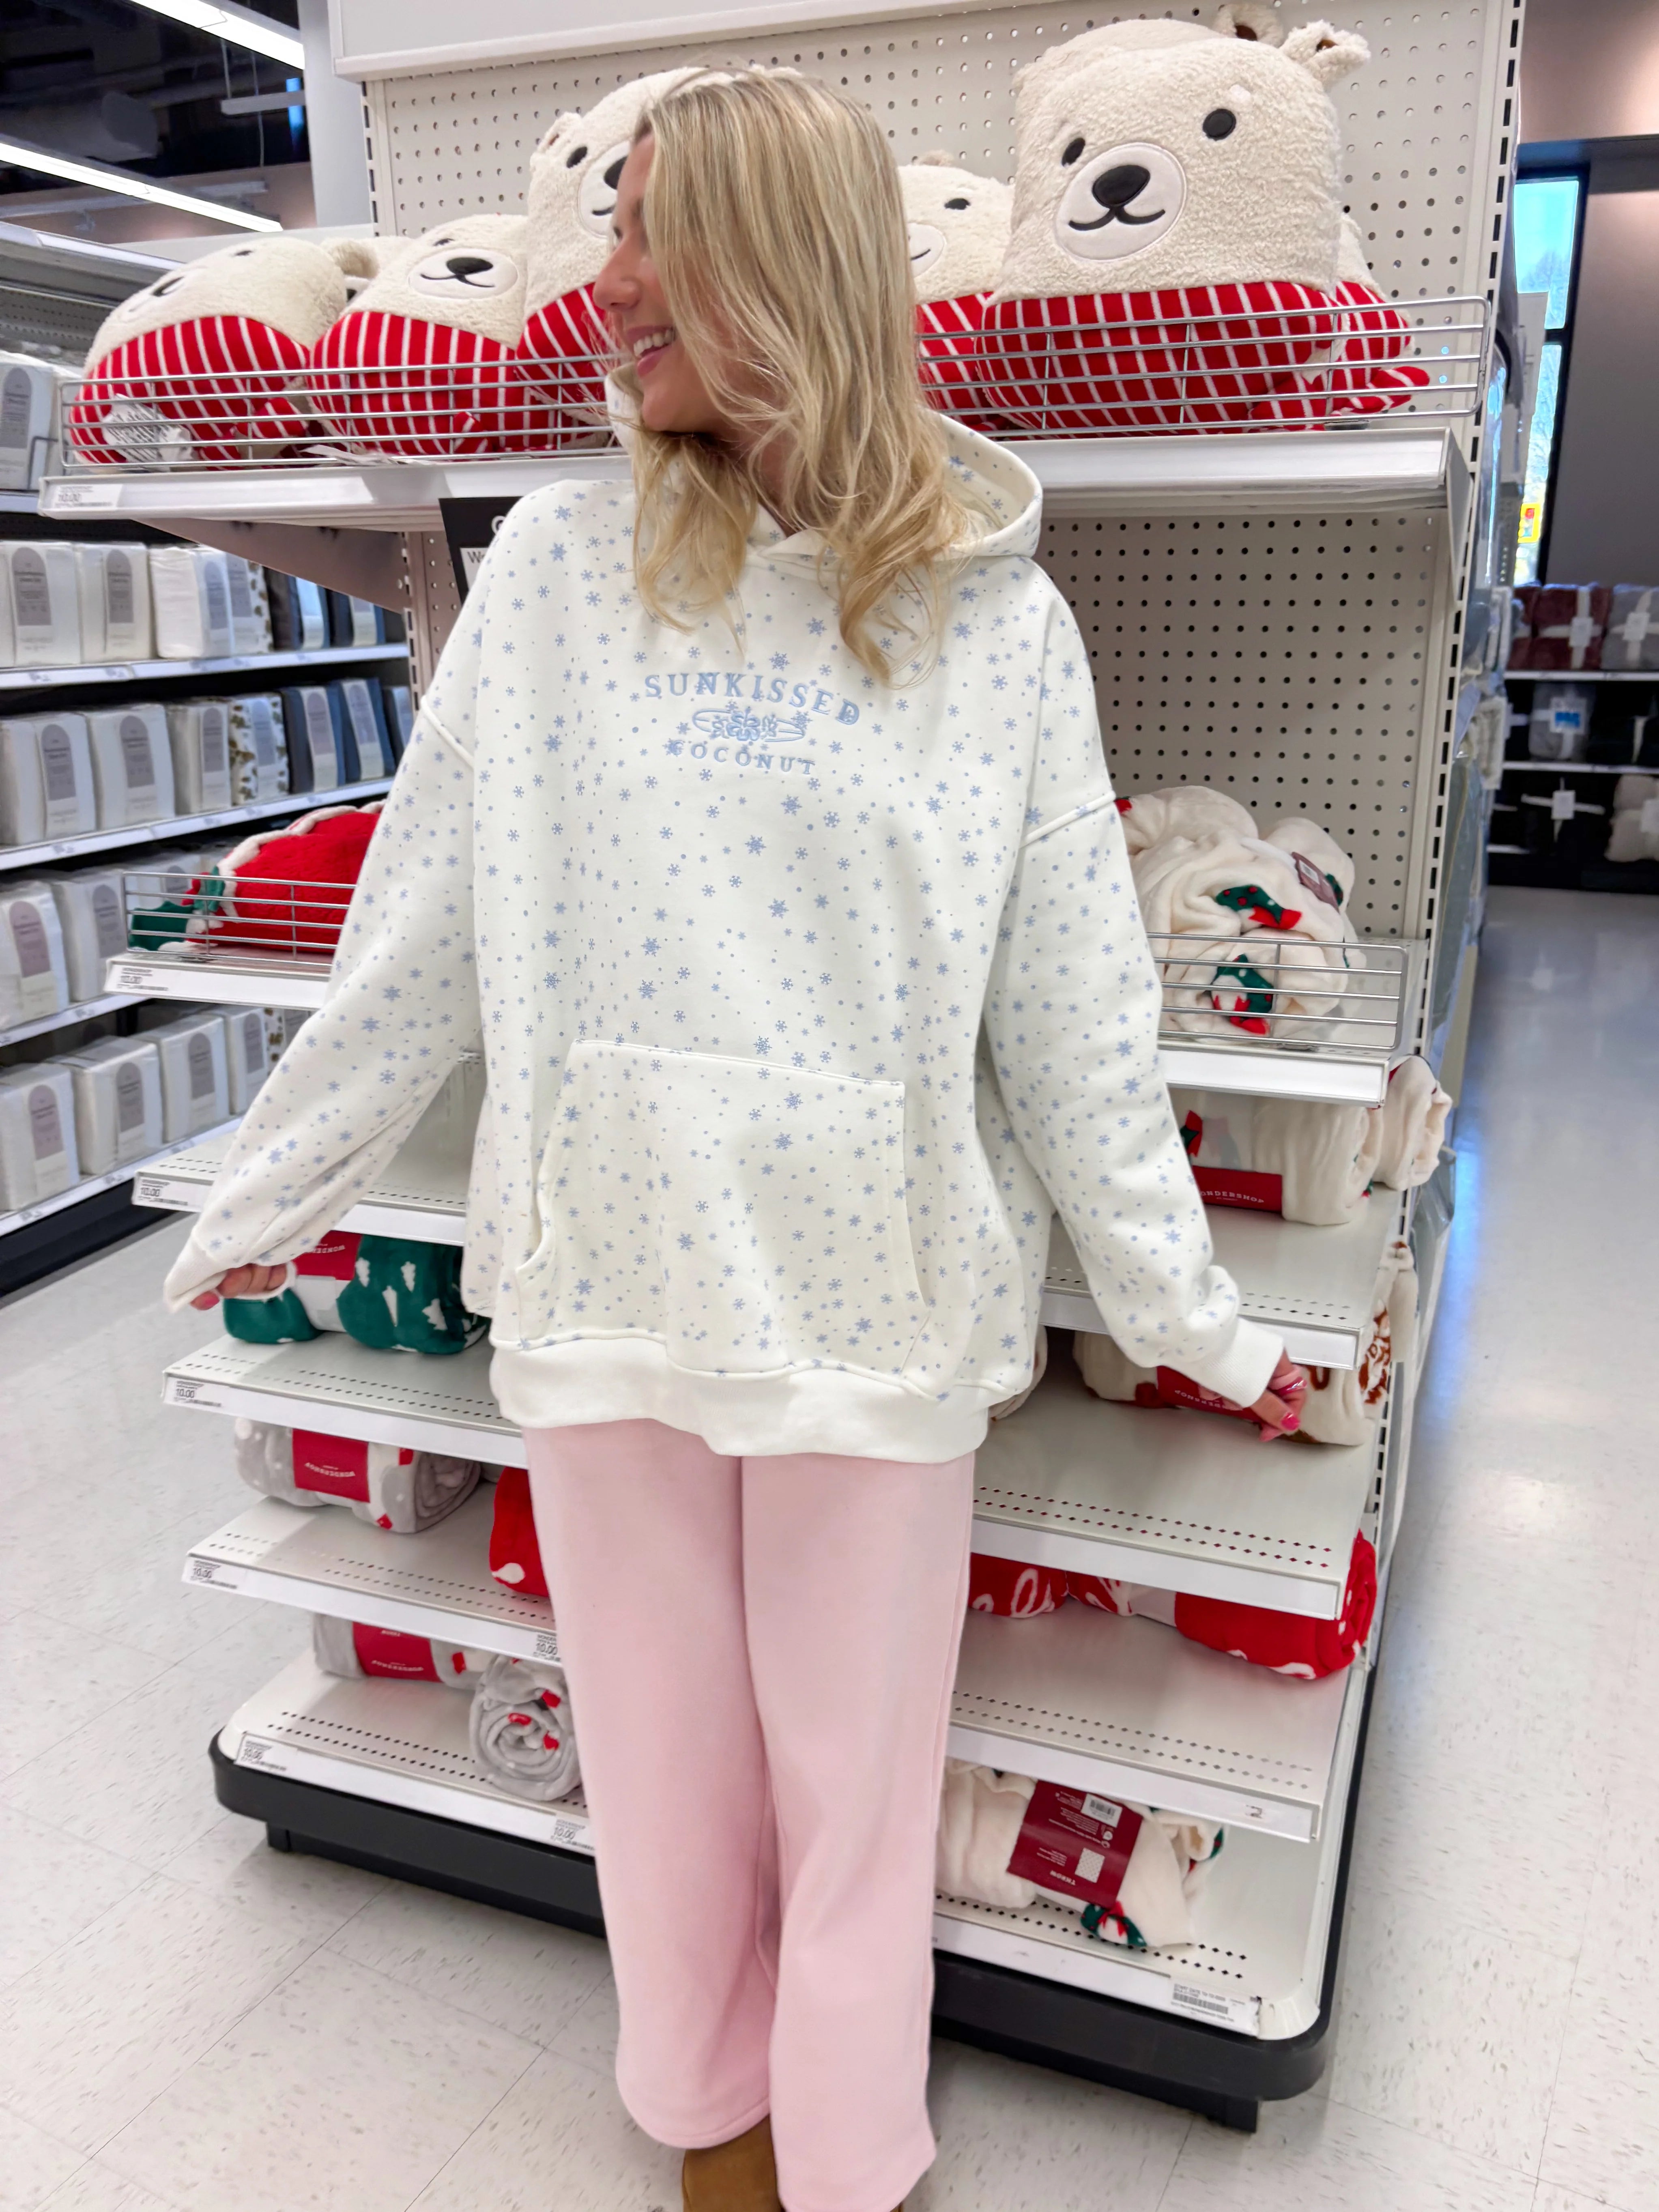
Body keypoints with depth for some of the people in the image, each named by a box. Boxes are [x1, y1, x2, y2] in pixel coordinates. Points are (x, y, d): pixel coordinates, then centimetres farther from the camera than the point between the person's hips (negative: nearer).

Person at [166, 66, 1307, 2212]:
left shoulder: (997, 623, -4)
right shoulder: (562, 564, -1)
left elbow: (1072, 1013, -1)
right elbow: (419, 935, 2)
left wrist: (1196, 1315, 2)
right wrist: (268, 1193, 7)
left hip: (873, 1292, -1)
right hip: (605, 1267, 2)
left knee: (853, 1772, 15)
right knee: (664, 1749, 18)